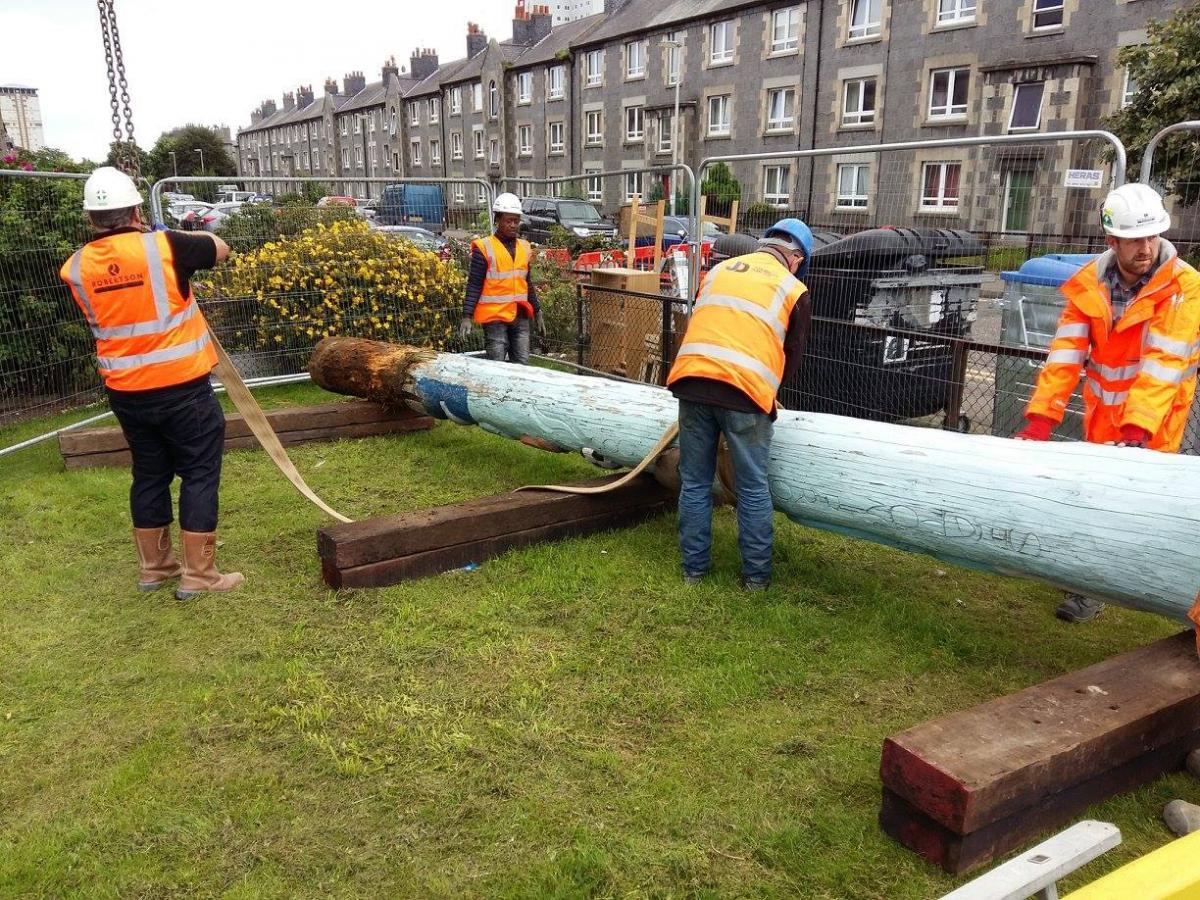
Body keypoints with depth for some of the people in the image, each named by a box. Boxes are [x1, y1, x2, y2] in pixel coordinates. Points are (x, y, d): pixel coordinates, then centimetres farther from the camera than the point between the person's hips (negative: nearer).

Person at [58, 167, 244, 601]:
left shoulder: (76, 267, 0)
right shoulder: (164, 246, -12)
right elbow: (220, 248, 4)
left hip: (126, 394, 5)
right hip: (183, 389, -5)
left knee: (149, 475, 18)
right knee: (199, 475, 4)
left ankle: (153, 567, 28)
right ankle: (198, 575, 6)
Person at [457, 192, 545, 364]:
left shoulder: (524, 247, 12)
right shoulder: (484, 248, -6)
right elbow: (474, 285, -7)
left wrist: (537, 312, 20)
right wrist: (467, 317, -14)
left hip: (520, 317, 6)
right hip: (495, 317, -6)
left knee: (522, 366, 6)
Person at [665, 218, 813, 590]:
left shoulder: (720, 270, 22)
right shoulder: (793, 289, 11)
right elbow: (793, 356, 17)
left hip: (691, 380, 3)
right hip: (745, 390, -3)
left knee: (695, 483, 15)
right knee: (753, 488, 10)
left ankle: (694, 567, 24)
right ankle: (756, 574, 20)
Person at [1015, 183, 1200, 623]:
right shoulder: (1088, 284, -9)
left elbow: (1163, 363, -29)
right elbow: (1064, 354, -15)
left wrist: (1137, 430, -39)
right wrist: (1040, 418, -25)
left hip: (1154, 412, -4)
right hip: (1103, 408, 4)